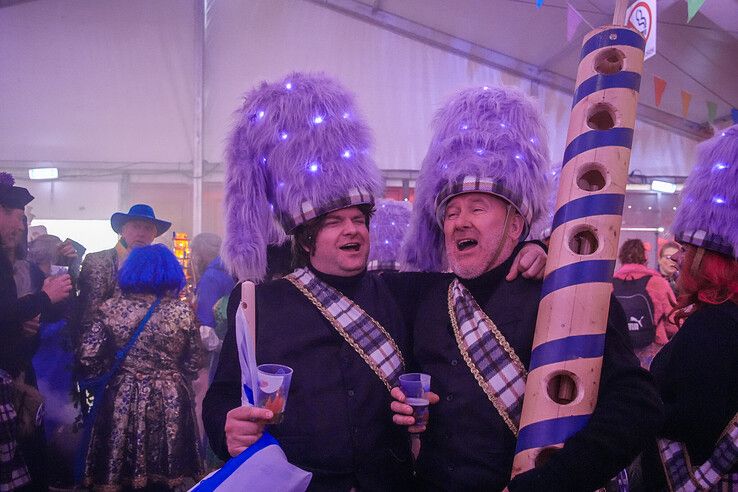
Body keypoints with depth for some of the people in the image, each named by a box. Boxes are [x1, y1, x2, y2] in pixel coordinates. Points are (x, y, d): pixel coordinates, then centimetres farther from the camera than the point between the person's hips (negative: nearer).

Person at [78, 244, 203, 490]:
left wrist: (118, 369, 13)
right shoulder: (183, 312, -2)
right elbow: (193, 364, 5)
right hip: (171, 405, 1)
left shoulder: (110, 308, -4)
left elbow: (87, 360, -6)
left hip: (124, 402, 0)